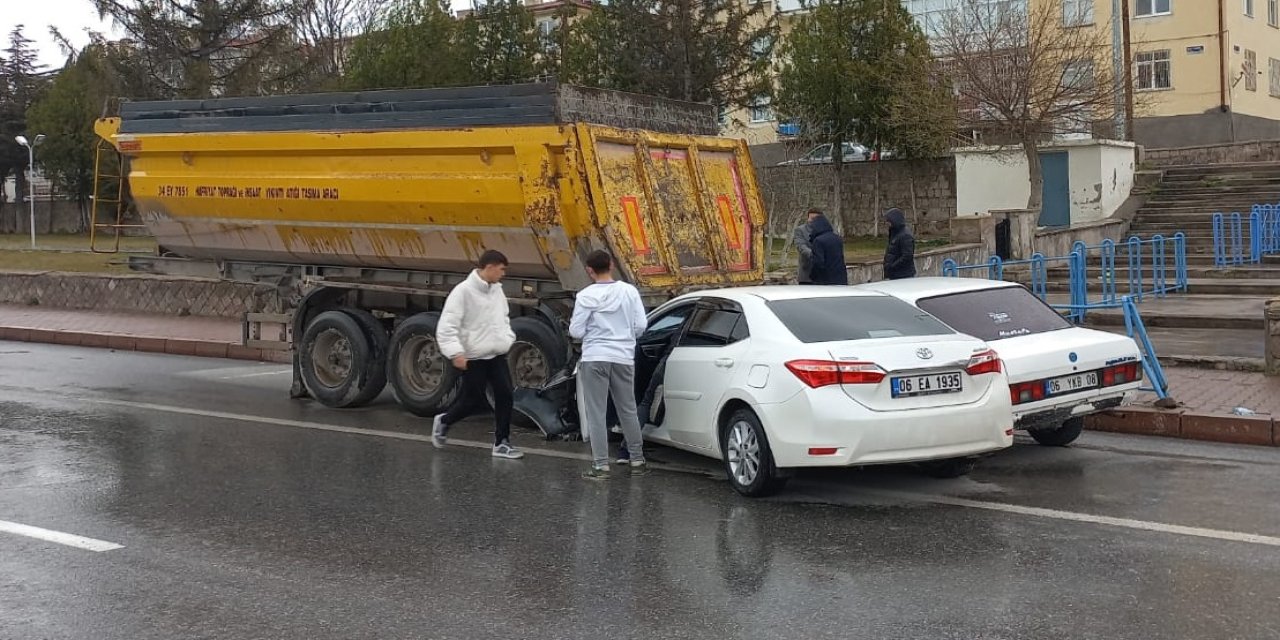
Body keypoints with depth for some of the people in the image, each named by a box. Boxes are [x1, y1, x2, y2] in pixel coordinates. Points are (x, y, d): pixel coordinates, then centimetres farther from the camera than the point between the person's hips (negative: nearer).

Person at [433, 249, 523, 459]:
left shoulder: (497, 289, 7)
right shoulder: (463, 291, -16)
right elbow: (447, 327, -19)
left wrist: (508, 338, 9)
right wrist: (455, 353, -27)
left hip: (497, 355, 7)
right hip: (473, 357, -6)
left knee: (504, 395, -1)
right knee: (473, 399, 3)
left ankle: (501, 443, 8)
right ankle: (443, 422, 30)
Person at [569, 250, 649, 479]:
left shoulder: (586, 296, -8)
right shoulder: (629, 291, 0)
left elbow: (576, 331, -6)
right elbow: (641, 325, 1)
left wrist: (573, 324, 17)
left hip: (594, 359, -3)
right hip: (623, 357, 3)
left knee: (596, 413, 3)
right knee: (628, 410, 15)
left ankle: (601, 465, 1)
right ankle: (637, 460, 21)